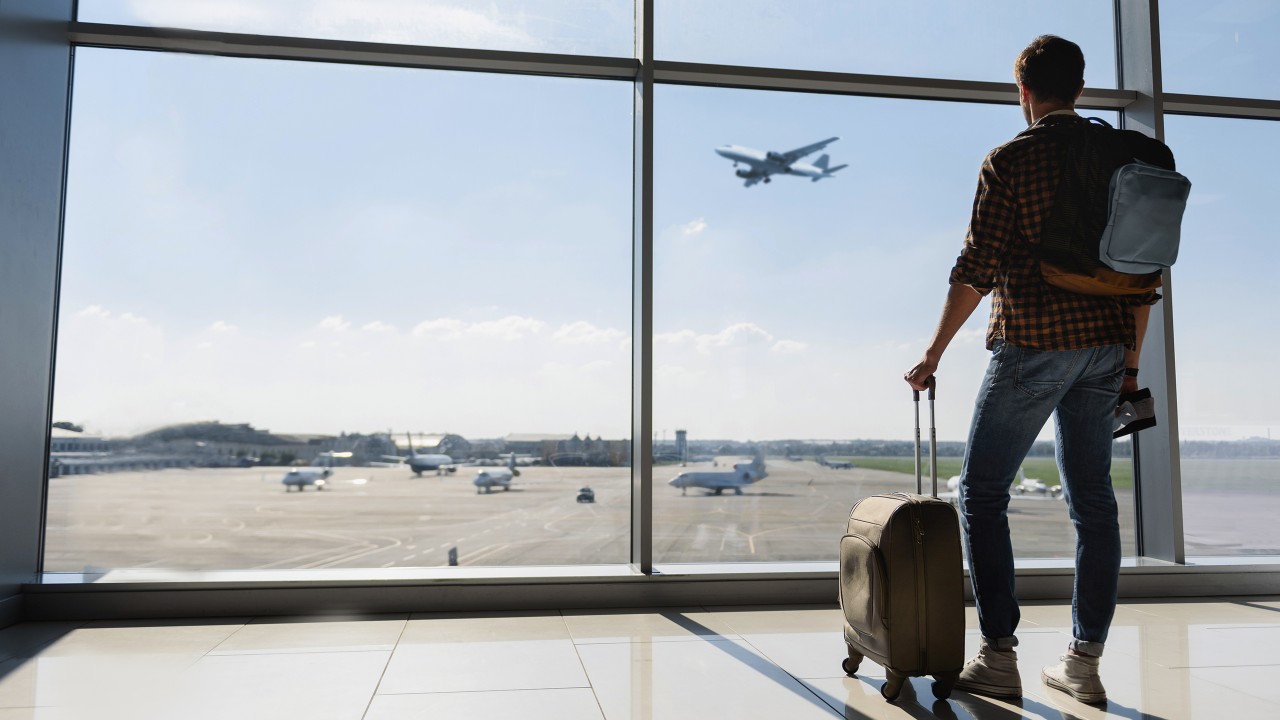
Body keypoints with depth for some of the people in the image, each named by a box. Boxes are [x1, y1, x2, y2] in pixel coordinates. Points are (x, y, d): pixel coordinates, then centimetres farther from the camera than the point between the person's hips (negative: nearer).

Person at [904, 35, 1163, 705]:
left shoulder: (1008, 161, -5)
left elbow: (977, 268, -11)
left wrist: (933, 354, -5)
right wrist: (1130, 361, 18)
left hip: (1032, 343, -6)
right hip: (1105, 346, 6)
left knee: (981, 491, 4)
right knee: (1092, 498, 10)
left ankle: (998, 656, 2)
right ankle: (1084, 660, 15)